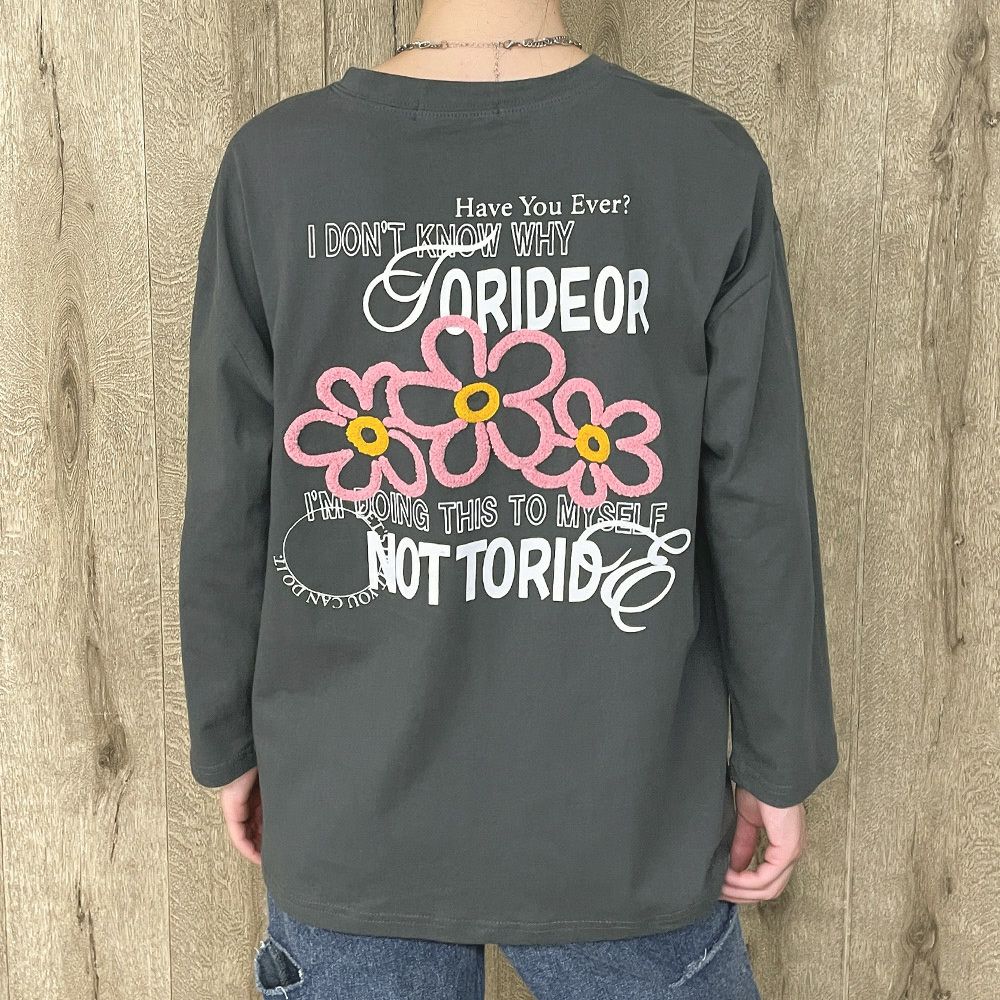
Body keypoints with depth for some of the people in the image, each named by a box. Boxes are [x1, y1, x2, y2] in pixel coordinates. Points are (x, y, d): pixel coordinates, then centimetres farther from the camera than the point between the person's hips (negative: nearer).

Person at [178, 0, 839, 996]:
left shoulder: (273, 163, -9)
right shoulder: (709, 163, -10)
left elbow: (227, 509, -5)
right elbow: (758, 509, -8)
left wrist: (230, 746, 9)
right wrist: (776, 765, 5)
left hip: (351, 822, 1)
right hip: (625, 831, 0)